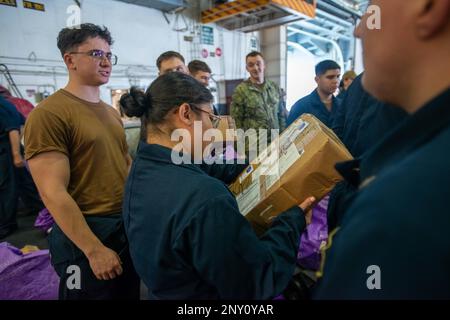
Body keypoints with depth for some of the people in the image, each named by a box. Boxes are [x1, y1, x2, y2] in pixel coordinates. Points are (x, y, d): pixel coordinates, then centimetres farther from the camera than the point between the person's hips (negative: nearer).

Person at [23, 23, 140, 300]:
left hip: (129, 227, 8)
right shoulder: (48, 114, -14)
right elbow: (53, 193, -19)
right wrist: (94, 250, -19)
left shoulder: (112, 112, 10)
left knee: (131, 294, 23)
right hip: (86, 235, -7)